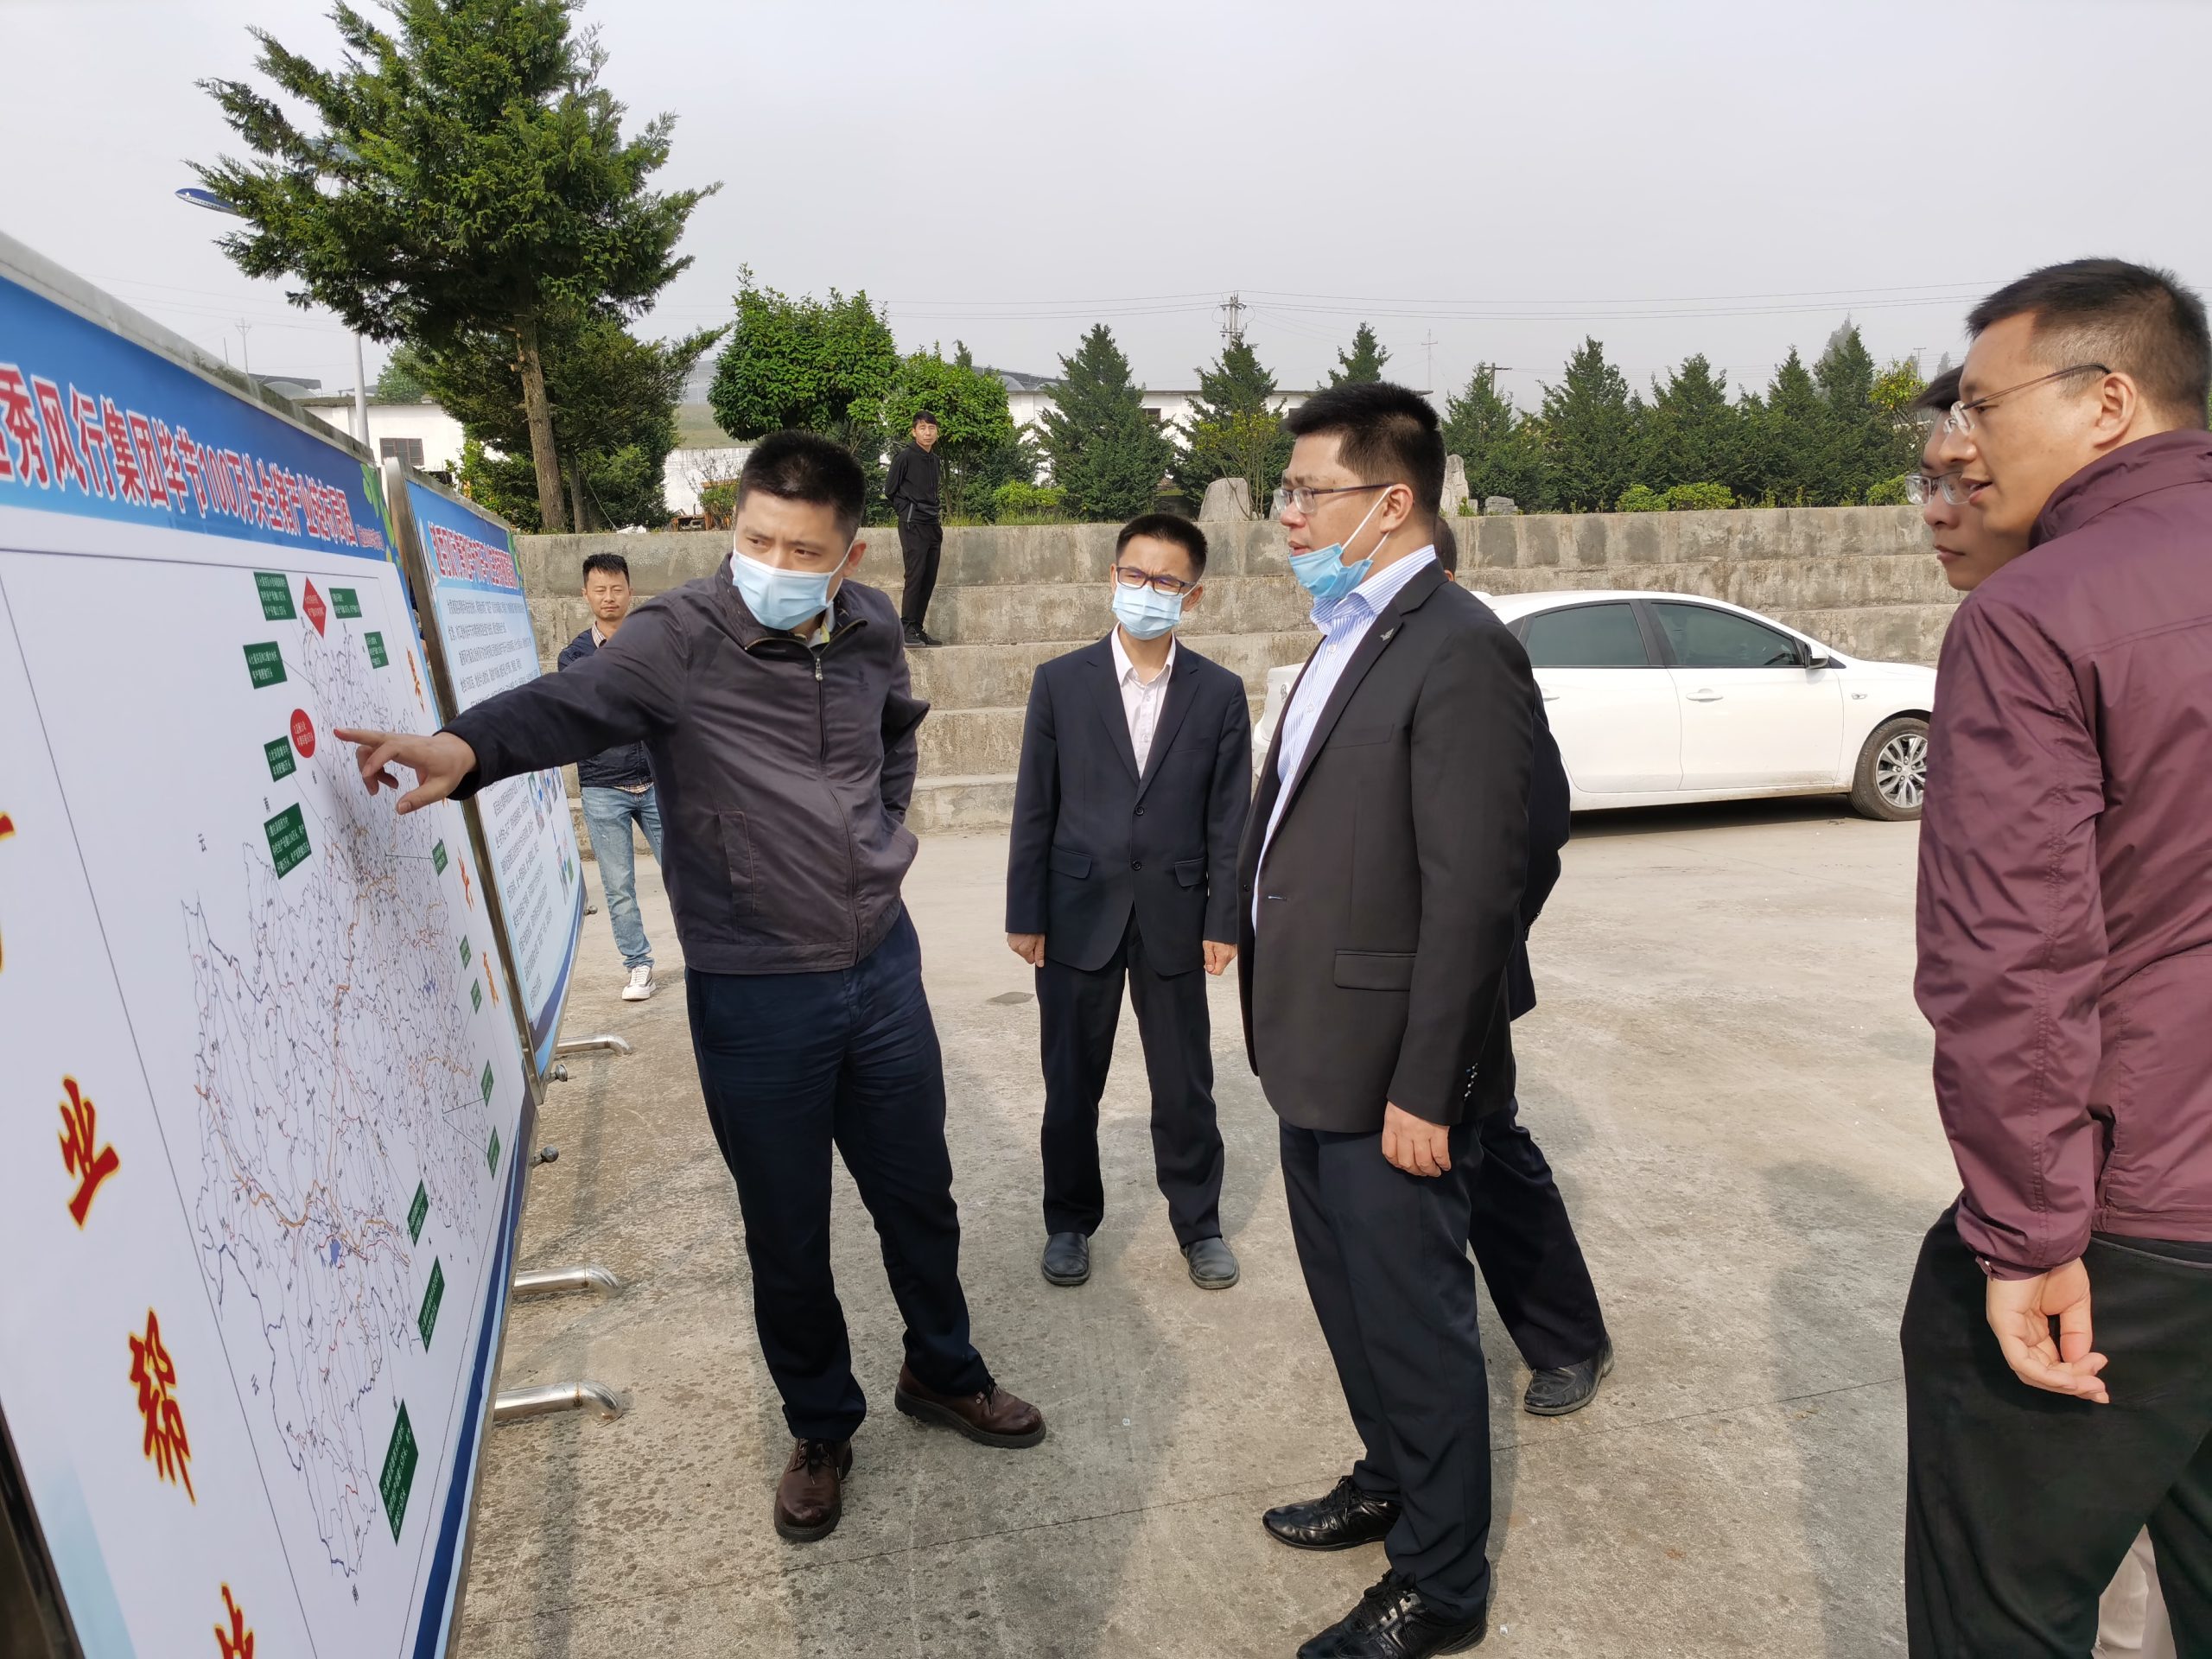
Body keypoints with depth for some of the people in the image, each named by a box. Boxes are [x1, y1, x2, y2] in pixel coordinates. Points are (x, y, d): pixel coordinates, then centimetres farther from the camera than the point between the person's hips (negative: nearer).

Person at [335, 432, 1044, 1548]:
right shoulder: (677, 638, -14)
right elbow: (570, 702, -32)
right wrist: (467, 746, -52)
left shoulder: (868, 630, 1)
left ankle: (942, 1372, 46)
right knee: (787, 1233, 12)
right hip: (753, 996, -4)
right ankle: (821, 1425, 39)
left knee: (917, 1194, 19)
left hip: (882, 965, 4)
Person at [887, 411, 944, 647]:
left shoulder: (937, 460, 15)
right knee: (915, 575, -13)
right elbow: (890, 492, -1)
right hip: (913, 525, -7)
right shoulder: (905, 457, -5)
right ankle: (907, 629, -10)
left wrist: (937, 515, 12)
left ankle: (918, 628, 11)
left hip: (933, 524, 7)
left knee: (929, 579, 5)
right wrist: (908, 512, 3)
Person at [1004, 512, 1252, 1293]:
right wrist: (1024, 914, -2)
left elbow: (1228, 817, 1)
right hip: (1078, 914, 0)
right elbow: (1034, 807, 0)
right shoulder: (1060, 681, -1)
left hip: (1173, 917, 0)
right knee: (1071, 1084, 12)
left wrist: (1223, 921, -3)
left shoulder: (1219, 692, 0)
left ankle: (1199, 1224, 30)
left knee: (1185, 1086, 11)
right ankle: (1070, 1222, 32)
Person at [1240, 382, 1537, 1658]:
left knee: (1416, 1324, 10)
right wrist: (1293, 1037, 14)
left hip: (1389, 1075, -9)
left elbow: (1472, 894, -22)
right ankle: (1392, 1483, 49)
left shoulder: (1460, 651, -18)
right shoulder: (1350, 636, 12)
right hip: (1317, 1060, 9)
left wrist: (1423, 1091, -20)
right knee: (1353, 1302, 25)